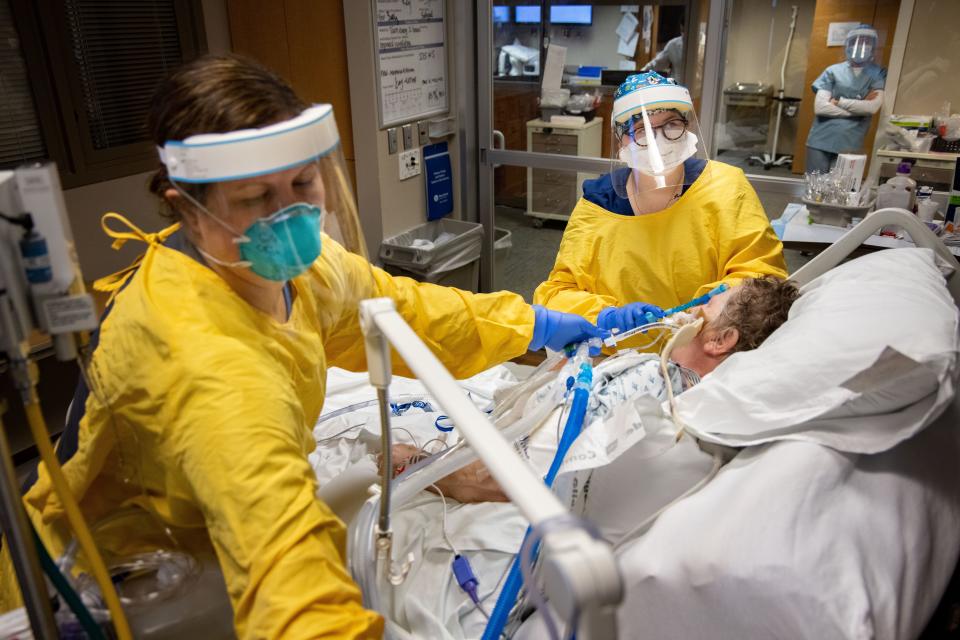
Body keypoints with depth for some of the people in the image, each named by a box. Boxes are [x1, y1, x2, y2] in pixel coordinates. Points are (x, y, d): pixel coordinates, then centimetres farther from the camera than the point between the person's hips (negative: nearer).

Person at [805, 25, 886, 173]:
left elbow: (873, 107, -10)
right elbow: (820, 107, -8)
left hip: (850, 145, 0)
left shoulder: (879, 74, 4)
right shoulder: (833, 71, 4)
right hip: (820, 141, 0)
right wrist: (859, 107, -8)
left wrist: (838, 101, -7)